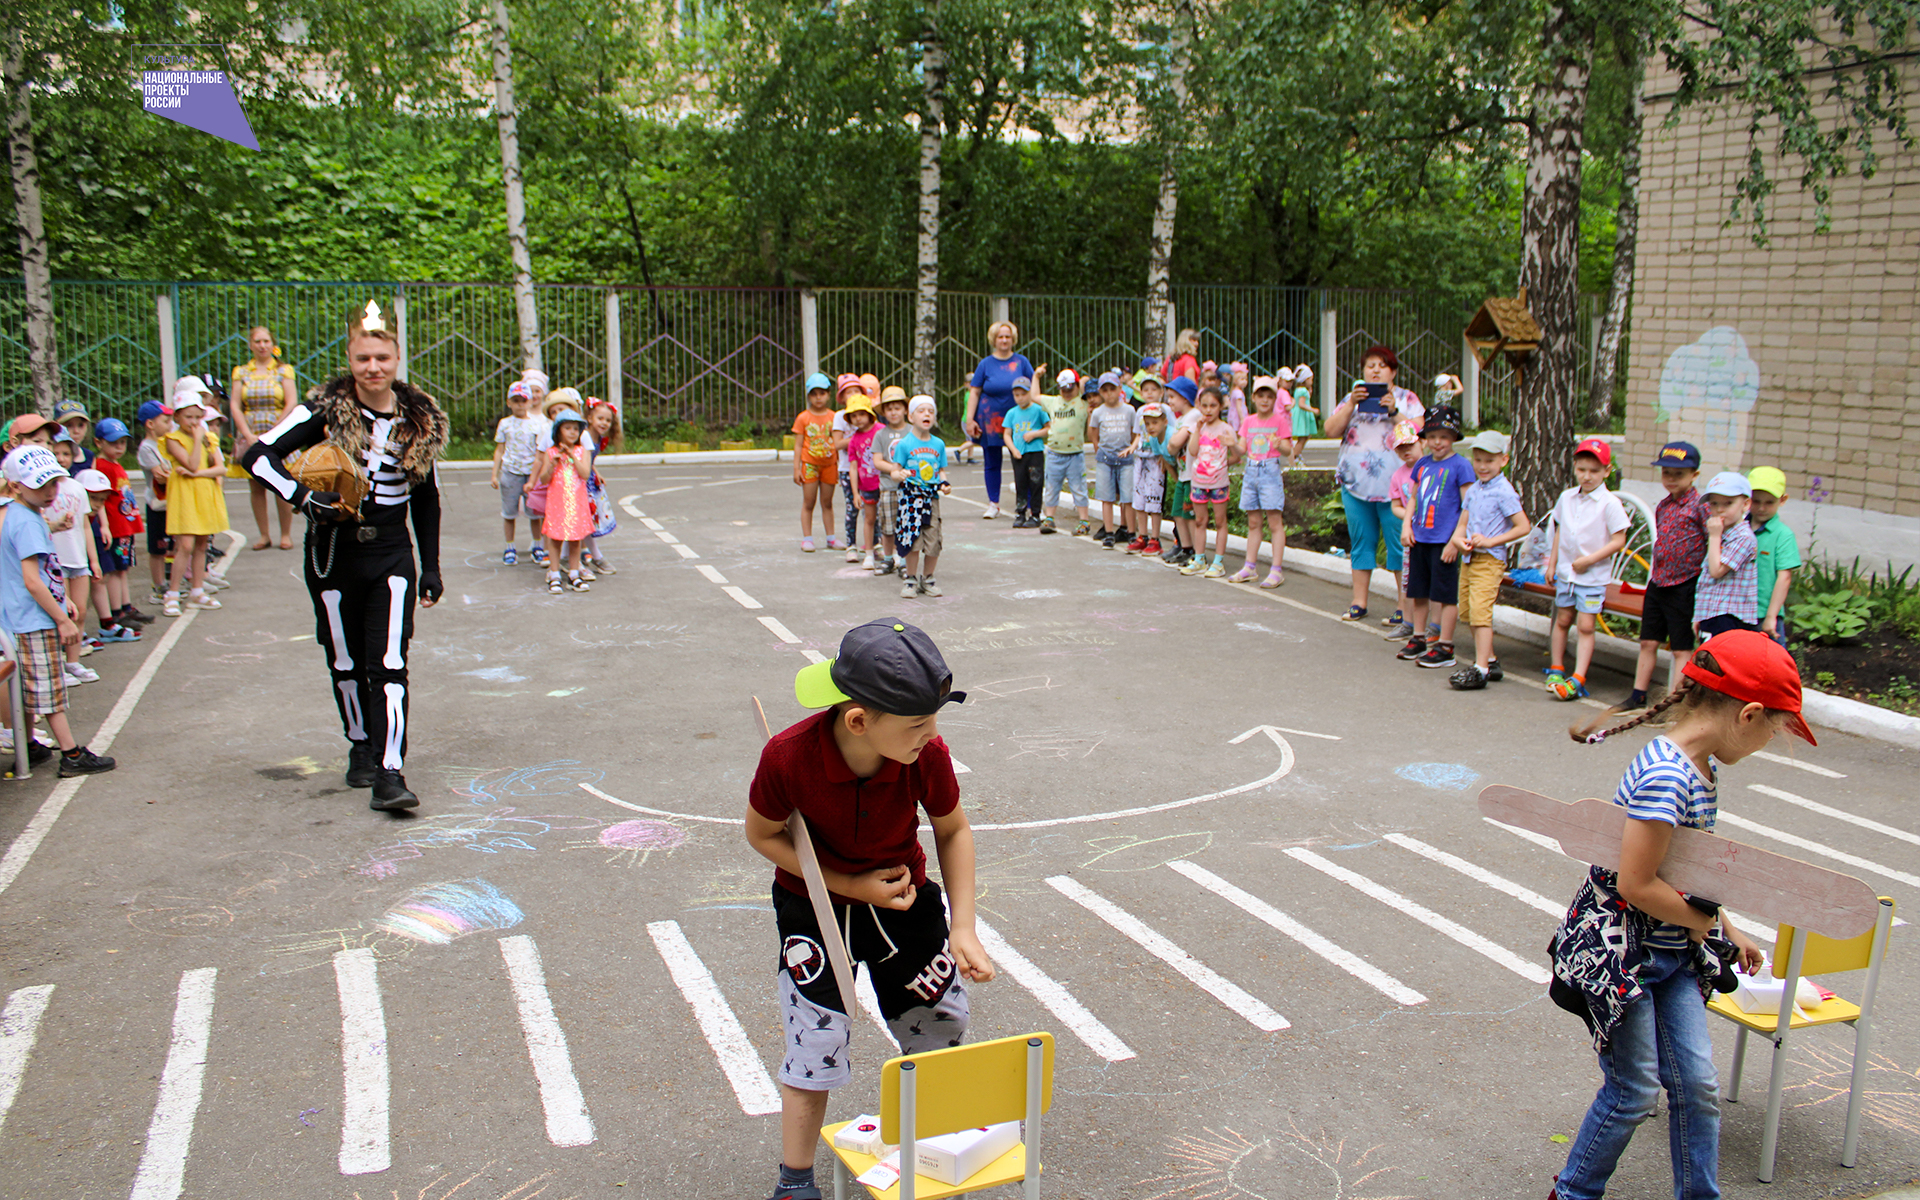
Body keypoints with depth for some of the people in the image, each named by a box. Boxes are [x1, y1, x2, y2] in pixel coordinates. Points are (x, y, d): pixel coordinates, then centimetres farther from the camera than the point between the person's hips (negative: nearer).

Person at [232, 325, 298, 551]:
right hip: (250, 437, 3)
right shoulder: (241, 372, 10)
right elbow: (235, 406, 5)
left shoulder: (284, 370, 4)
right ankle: (264, 535, 9)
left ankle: (285, 534, 1)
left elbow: (292, 403, -4)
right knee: (256, 488, 2)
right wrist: (248, 435, -7)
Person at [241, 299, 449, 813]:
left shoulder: (419, 418, 1)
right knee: (346, 662, 11)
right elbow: (258, 455, -11)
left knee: (388, 664, -9)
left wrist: (431, 568, 10)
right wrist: (304, 497, -27)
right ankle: (360, 749, 32)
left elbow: (427, 498, 10)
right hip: (334, 553, 0)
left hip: (392, 554, 0)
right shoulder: (327, 409, -7)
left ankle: (389, 774, -11)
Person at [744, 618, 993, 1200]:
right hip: (814, 909, -2)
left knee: (942, 1024, 10)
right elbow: (762, 834, -14)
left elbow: (953, 831, -8)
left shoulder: (927, 755, -26)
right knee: (816, 1042, -2)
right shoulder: (788, 757, -32)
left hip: (906, 900, 3)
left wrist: (963, 929, -15)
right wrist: (852, 886, -21)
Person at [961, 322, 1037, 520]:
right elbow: (974, 392, 3)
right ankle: (993, 504, 20)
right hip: (990, 420, 0)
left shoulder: (1021, 361, 5)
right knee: (992, 463, 8)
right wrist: (969, 419, -4)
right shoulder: (986, 364, 3)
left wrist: (1037, 376, -15)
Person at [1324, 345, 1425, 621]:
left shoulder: (1406, 399, 7)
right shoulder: (1352, 398, 15)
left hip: (1394, 482, -3)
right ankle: (1359, 603, 16)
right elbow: (1331, 430, 2)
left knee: (1400, 544, -5)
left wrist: (1393, 411, -16)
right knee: (1361, 543, 8)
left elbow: (1418, 432, -6)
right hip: (1356, 482, 3)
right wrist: (1351, 405, -10)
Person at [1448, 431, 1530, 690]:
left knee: (1480, 611, -15)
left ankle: (1480, 669, -14)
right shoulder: (1473, 489, 11)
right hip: (1469, 559, 8)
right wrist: (1461, 540, -6)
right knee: (1467, 611, 12)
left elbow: (1524, 527, -14)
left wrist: (1491, 541, -17)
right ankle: (1490, 661, 25)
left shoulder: (1503, 492, -10)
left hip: (1490, 560, -8)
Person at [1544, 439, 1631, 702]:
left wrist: (1590, 559, -17)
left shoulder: (1610, 503, -12)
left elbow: (1618, 541, -13)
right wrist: (1551, 562, 13)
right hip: (1566, 572, 5)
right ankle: (1556, 668, 25)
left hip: (1593, 576, -5)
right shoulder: (1567, 497, 5)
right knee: (1562, 620, 13)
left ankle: (1578, 679, -5)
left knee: (1585, 625, -5)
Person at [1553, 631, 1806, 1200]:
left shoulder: (1703, 764, 3)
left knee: (1697, 1083, 10)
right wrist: (1708, 923, -11)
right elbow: (1635, 884, -26)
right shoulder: (1666, 775, -28)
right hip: (1619, 950, -8)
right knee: (1635, 1090, 4)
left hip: (1673, 951, 8)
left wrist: (1729, 931, 14)